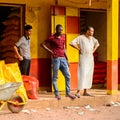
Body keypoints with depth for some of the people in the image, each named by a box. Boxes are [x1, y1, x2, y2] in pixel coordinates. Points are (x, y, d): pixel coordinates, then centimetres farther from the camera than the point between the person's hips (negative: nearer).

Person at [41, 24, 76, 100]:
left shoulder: (63, 37, 14)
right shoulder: (52, 38, -3)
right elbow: (43, 44, -2)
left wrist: (67, 59, 16)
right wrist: (50, 51, -9)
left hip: (63, 59, 6)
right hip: (56, 59, -6)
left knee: (68, 76, 2)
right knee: (55, 77, 1)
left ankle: (68, 93, 9)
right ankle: (56, 94, 8)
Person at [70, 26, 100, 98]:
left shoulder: (92, 38, 11)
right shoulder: (80, 38, -9)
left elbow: (97, 43, 30)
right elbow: (72, 43, -17)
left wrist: (94, 50, 15)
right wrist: (79, 49, -11)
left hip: (90, 58, 7)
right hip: (83, 58, -7)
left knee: (89, 75, 6)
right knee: (82, 74, -13)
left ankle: (85, 92, 12)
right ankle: (78, 92, -13)